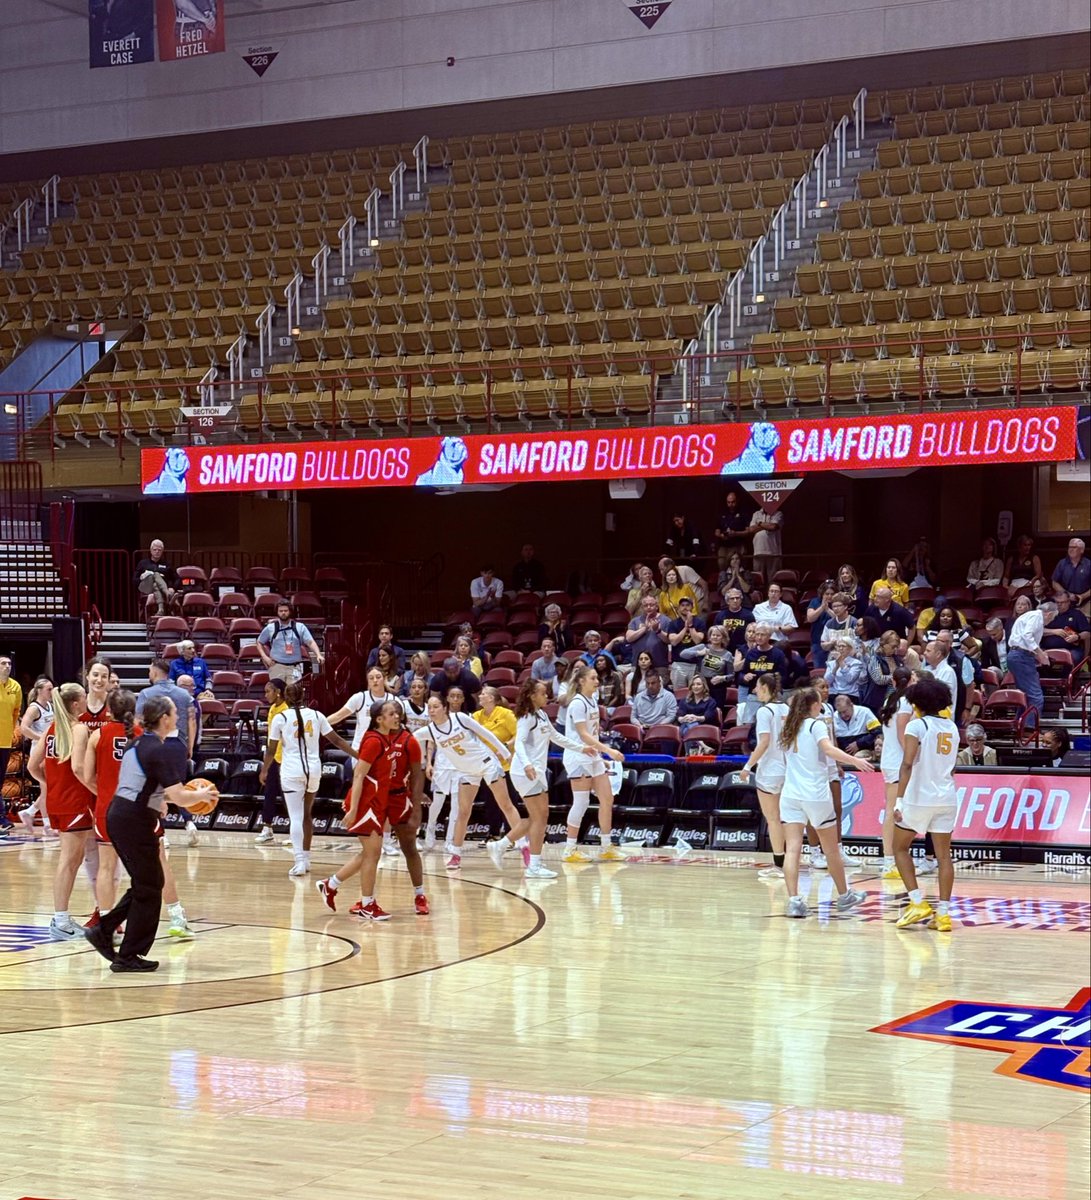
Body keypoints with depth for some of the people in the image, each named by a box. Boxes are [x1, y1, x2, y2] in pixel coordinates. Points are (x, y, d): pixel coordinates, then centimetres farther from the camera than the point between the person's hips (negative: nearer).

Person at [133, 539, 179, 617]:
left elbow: (177, 580, 17)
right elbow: (134, 580, 16)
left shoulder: (166, 565, 26)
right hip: (146, 587, -1)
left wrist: (173, 588, -5)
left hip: (164, 589, 1)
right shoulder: (143, 563, 24)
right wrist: (141, 578, -6)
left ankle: (161, 609, -63)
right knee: (156, 575, -33)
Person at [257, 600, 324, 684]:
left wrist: (318, 655, -18)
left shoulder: (300, 627, 7)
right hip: (276, 667, 1)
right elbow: (259, 643, 19)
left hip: (294, 667, 0)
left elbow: (310, 642, -2)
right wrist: (265, 657, 3)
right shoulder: (270, 628, 8)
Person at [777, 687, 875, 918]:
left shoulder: (788, 728, 13)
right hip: (816, 795, -4)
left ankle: (794, 900, -20)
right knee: (831, 849, 12)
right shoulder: (816, 725, -5)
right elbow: (828, 749, -23)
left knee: (792, 849, -6)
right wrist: (854, 760, -33)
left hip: (790, 794, 4)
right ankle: (844, 896, 26)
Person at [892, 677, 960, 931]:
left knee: (900, 848, 10)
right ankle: (943, 913, 1)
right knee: (944, 855, 6)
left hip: (919, 797, -5)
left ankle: (918, 903, -1)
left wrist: (899, 800, -19)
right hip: (947, 797, 5)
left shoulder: (917, 725, -9)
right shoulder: (951, 727, 10)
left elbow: (907, 764, -17)